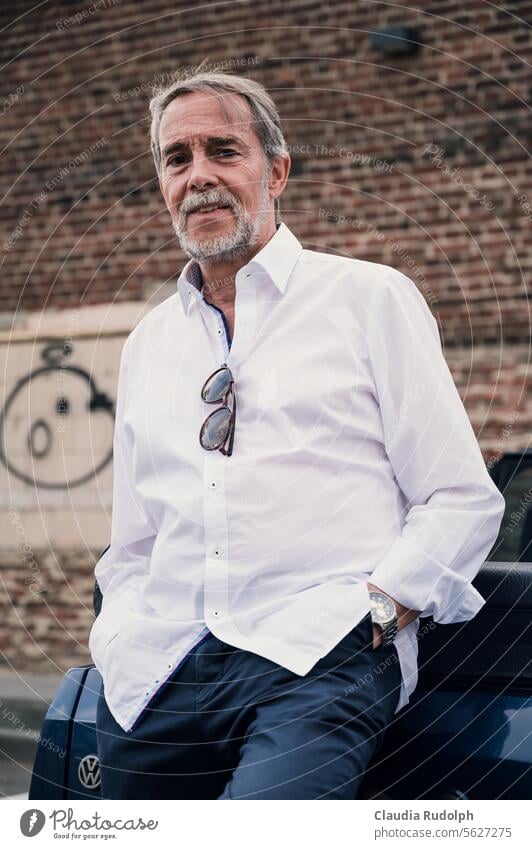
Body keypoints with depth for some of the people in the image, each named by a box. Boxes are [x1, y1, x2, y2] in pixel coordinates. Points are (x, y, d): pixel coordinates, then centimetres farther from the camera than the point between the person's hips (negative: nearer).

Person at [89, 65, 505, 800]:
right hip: (158, 676, 6)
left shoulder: (370, 298, 7)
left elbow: (463, 500, 2)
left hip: (318, 658, -6)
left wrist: (374, 607, -10)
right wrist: (119, 643, 8)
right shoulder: (149, 343, 21)